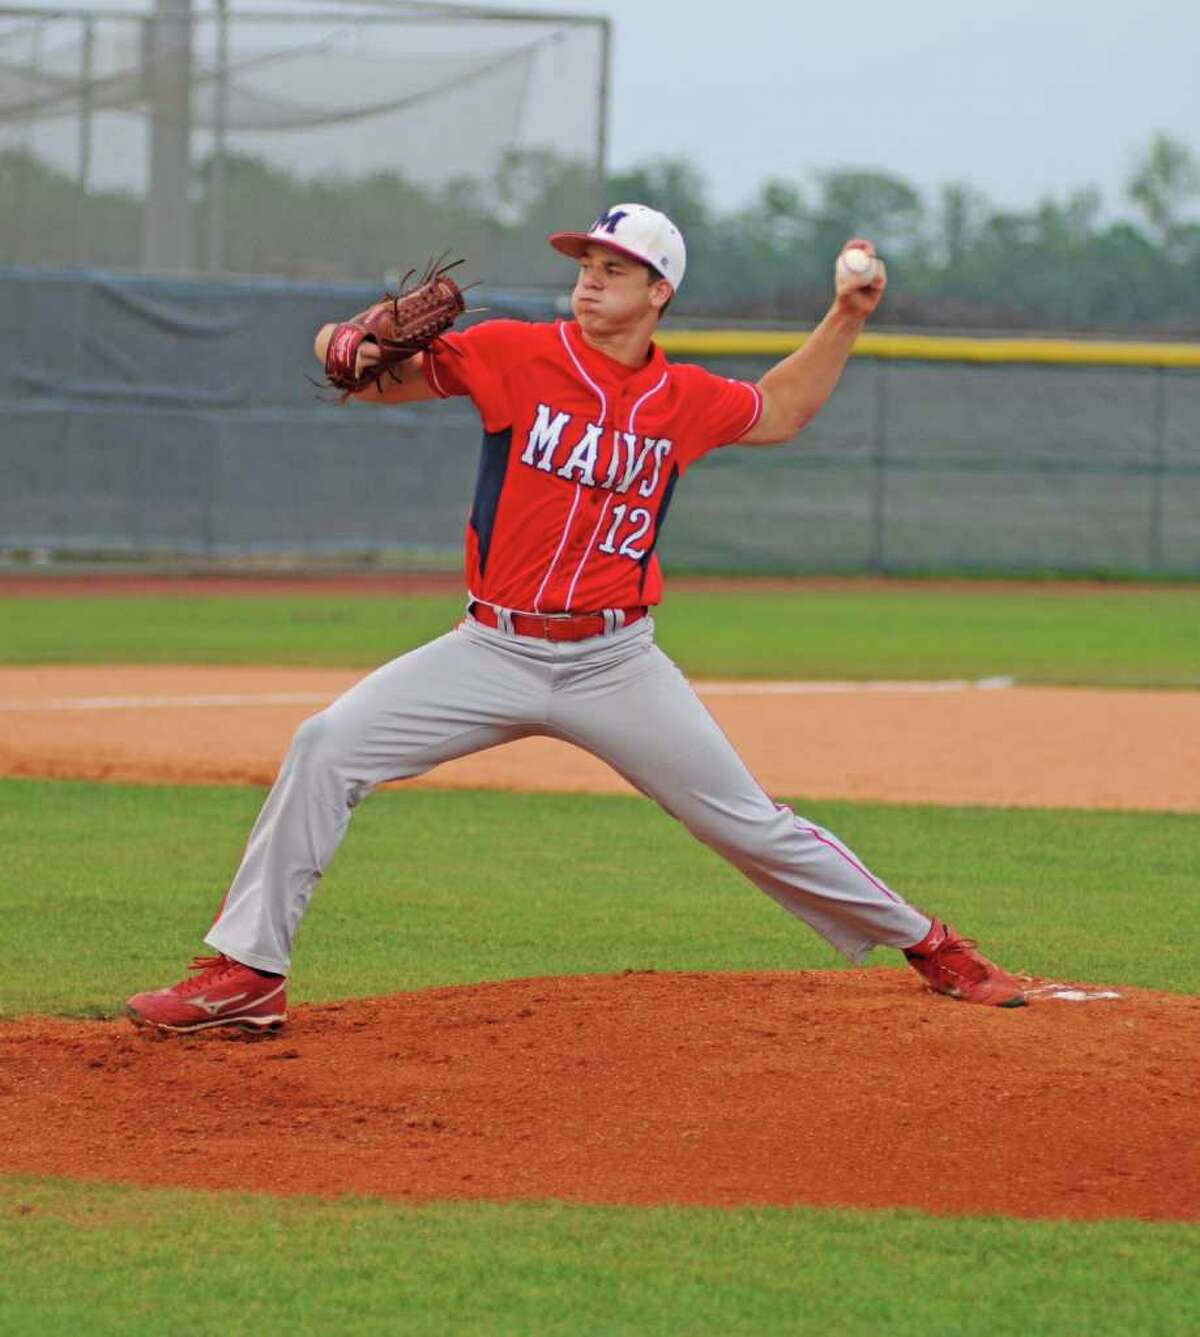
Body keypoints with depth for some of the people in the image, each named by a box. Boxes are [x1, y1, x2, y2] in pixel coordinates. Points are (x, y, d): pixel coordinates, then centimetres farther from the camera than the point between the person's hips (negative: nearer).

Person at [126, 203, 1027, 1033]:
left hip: (616, 664, 0)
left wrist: (847, 318, 14)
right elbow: (387, 378, 1)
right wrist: (349, 352, -22)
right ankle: (248, 974, -11)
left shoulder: (687, 401, 2)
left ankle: (925, 944, 23)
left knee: (750, 825, 2)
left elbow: (779, 413, 24)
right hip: (494, 652, 0)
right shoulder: (514, 355, -4)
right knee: (329, 747, -18)